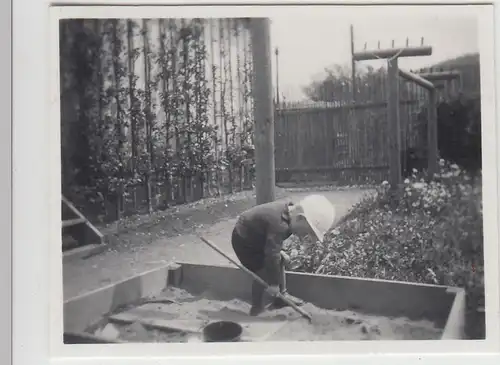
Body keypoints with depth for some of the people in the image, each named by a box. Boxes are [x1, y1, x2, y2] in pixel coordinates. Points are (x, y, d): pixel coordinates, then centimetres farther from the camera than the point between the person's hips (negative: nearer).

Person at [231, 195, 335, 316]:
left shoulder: (290, 210, -7)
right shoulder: (279, 225, -37)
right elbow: (271, 256, -31)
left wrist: (279, 252, 1)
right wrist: (273, 283, -21)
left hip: (257, 237, 10)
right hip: (244, 240, -10)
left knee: (282, 260, 11)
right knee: (262, 273, -10)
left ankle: (281, 296, 23)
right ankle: (256, 309, 7)